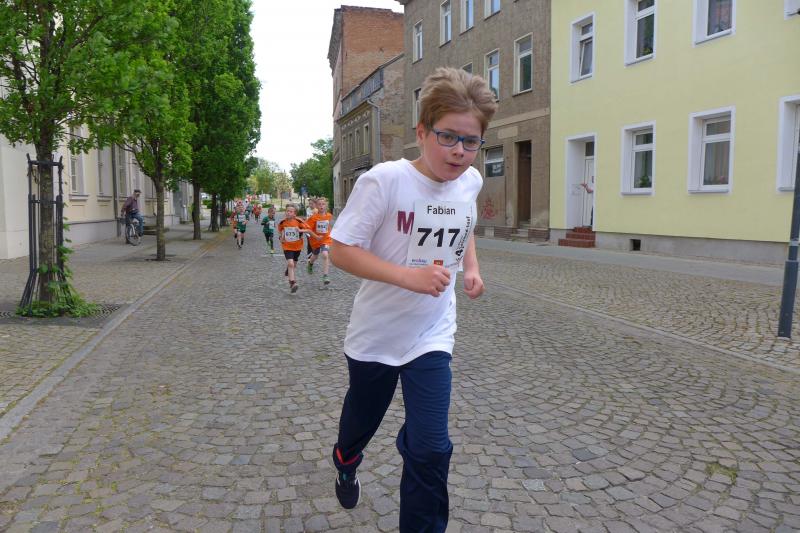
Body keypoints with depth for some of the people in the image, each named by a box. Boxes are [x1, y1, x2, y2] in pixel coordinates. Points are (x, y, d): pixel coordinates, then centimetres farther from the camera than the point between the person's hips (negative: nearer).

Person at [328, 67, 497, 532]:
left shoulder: (470, 181, -5)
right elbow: (341, 250, -22)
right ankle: (346, 462, 60)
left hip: (432, 336, 3)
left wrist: (472, 267, 1)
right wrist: (410, 276, -33)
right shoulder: (384, 180, -22)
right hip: (375, 332, -2)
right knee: (362, 420, 23)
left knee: (431, 449, -4)